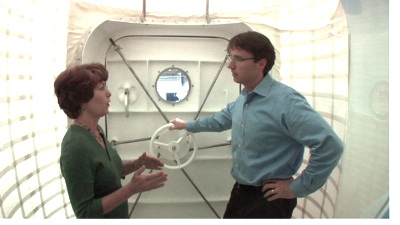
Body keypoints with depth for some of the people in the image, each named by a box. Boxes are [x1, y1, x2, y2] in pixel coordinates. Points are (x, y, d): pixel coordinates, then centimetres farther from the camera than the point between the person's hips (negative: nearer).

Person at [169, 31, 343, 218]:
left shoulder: (285, 101, -24)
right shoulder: (242, 99, 5)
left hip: (269, 199, -8)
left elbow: (330, 145, -28)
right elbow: (221, 120, 26)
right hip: (240, 192, 8)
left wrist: (298, 187, -19)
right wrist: (187, 125, 36)